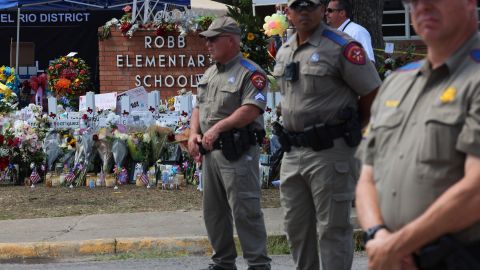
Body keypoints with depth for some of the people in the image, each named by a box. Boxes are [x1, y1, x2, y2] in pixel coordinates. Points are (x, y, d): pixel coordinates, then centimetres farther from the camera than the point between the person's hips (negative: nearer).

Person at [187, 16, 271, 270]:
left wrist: (218, 127, -23)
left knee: (245, 211, -9)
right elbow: (199, 106, 22)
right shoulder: (209, 73, 18)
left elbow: (250, 110, -20)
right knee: (214, 211, 14)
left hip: (237, 152, -9)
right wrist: (193, 133, 5)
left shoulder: (250, 73, -9)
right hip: (210, 151, 9)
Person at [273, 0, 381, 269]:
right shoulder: (284, 52, 13)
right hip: (293, 152, 8)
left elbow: (373, 94, -7)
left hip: (329, 150, -7)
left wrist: (347, 126, 4)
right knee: (296, 226, 14)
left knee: (332, 228, -3)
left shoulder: (341, 47, -10)